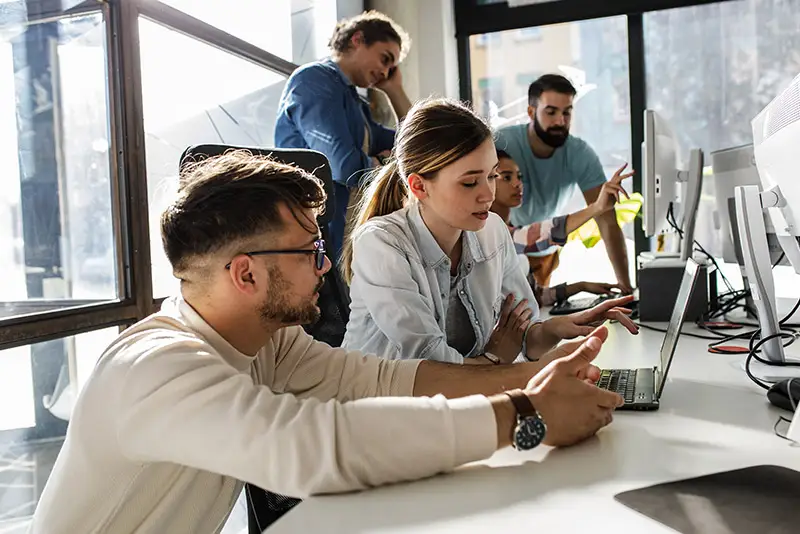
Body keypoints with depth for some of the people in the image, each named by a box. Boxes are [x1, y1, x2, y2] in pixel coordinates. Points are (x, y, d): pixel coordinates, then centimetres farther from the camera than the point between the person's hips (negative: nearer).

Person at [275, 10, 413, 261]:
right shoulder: (314, 80, -9)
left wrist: (394, 89, 17)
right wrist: (381, 162, -1)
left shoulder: (353, 101, 16)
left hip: (346, 236, 9)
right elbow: (343, 166, -22)